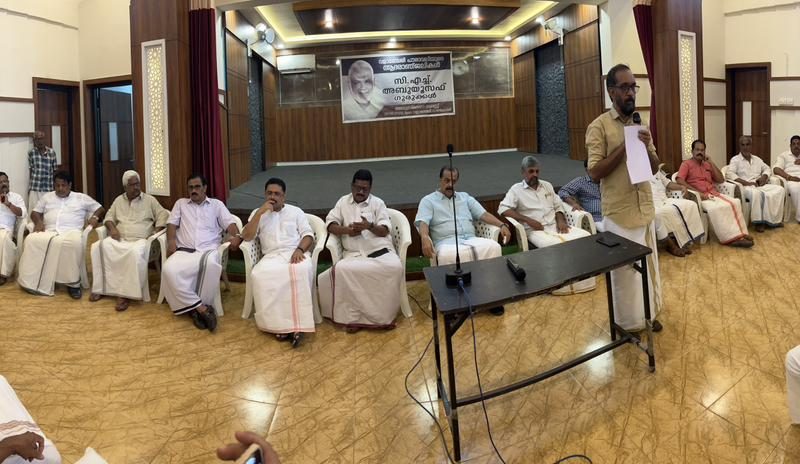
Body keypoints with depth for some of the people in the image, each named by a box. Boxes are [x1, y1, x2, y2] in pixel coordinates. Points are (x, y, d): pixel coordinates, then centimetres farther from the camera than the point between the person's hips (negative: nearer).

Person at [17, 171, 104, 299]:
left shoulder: (81, 198, 16)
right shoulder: (47, 196, 24)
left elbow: (100, 209, 16)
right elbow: (35, 212, 22)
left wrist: (95, 217, -6)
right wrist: (38, 221, -1)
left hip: (71, 231, -3)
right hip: (49, 231, 3)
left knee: (74, 243, -40)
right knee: (32, 240, -30)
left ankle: (73, 282, -30)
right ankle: (32, 281, -23)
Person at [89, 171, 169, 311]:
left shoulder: (150, 200, 8)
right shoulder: (118, 200, 19)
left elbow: (163, 216, 1)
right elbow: (109, 217, 21)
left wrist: (154, 234, -13)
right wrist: (112, 228, -2)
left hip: (140, 240, -4)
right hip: (119, 239, 4)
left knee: (135, 253, -40)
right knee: (99, 246, -27)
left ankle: (126, 294, -35)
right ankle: (100, 287, -18)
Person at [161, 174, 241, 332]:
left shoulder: (217, 204, 19)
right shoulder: (181, 203, 25)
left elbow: (230, 223, 7)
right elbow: (172, 223, 16)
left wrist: (236, 236, -16)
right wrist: (171, 239, -6)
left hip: (208, 251, -2)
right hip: (184, 251, 2)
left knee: (211, 264, -41)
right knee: (169, 269, -33)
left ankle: (195, 308, -26)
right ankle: (202, 308, -28)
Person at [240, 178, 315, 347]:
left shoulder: (296, 211, 16)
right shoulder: (258, 214, 18)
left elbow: (308, 235, 7)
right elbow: (246, 236, 3)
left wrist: (299, 249, -14)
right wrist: (260, 212, -3)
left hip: (296, 253, -1)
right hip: (271, 256, 1)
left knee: (302, 270, -37)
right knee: (260, 275, -34)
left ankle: (296, 323, -35)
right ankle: (277, 322, -26)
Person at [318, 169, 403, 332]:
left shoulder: (378, 203, 10)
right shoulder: (343, 202, 17)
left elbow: (384, 231, 1)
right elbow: (330, 225, 10)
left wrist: (369, 226, -19)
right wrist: (346, 230, -9)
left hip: (381, 250, -1)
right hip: (354, 254, 1)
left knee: (395, 268, -32)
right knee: (341, 269, -32)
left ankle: (385, 314, -16)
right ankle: (353, 316, -20)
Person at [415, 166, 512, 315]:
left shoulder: (465, 197, 25)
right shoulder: (428, 201, 13)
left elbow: (483, 214, 16)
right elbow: (422, 222, -5)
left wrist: (502, 225, -3)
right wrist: (425, 238, -28)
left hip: (470, 239, 4)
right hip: (446, 242, -4)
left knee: (493, 247, -29)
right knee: (448, 256, -42)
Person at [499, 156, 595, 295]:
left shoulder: (547, 185, 20)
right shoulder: (516, 189, 3)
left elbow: (558, 206, 20)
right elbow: (503, 209, -9)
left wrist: (561, 220, -3)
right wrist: (528, 220, -16)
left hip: (555, 226, 6)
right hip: (535, 230, -6)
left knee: (585, 236, -17)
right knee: (555, 246, -37)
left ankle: (584, 278, -9)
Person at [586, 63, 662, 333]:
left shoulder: (641, 125, 9)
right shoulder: (599, 126, -10)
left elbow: (654, 168, 9)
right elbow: (595, 172, -16)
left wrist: (645, 147, -10)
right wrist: (624, 147, -19)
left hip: (645, 208, 6)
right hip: (619, 212, -6)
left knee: (649, 263, 16)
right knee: (624, 268, 4)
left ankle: (648, 313, 33)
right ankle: (628, 322, 20)